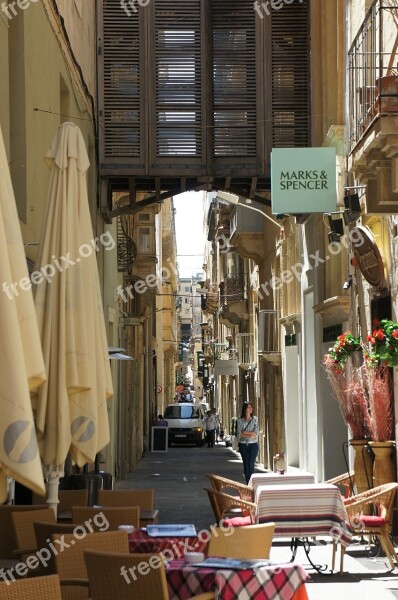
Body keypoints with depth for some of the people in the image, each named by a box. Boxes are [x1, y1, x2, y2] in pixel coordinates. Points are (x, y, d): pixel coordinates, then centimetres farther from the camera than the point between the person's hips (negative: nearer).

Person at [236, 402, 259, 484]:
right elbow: (239, 434, -6)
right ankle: (248, 484, 9)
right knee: (246, 465, 4)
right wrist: (250, 435, -14)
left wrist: (244, 432, -10)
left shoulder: (255, 419, 1)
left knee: (251, 464, -12)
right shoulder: (240, 420, 2)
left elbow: (256, 433, -7)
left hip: (253, 445, -1)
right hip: (243, 445, 1)